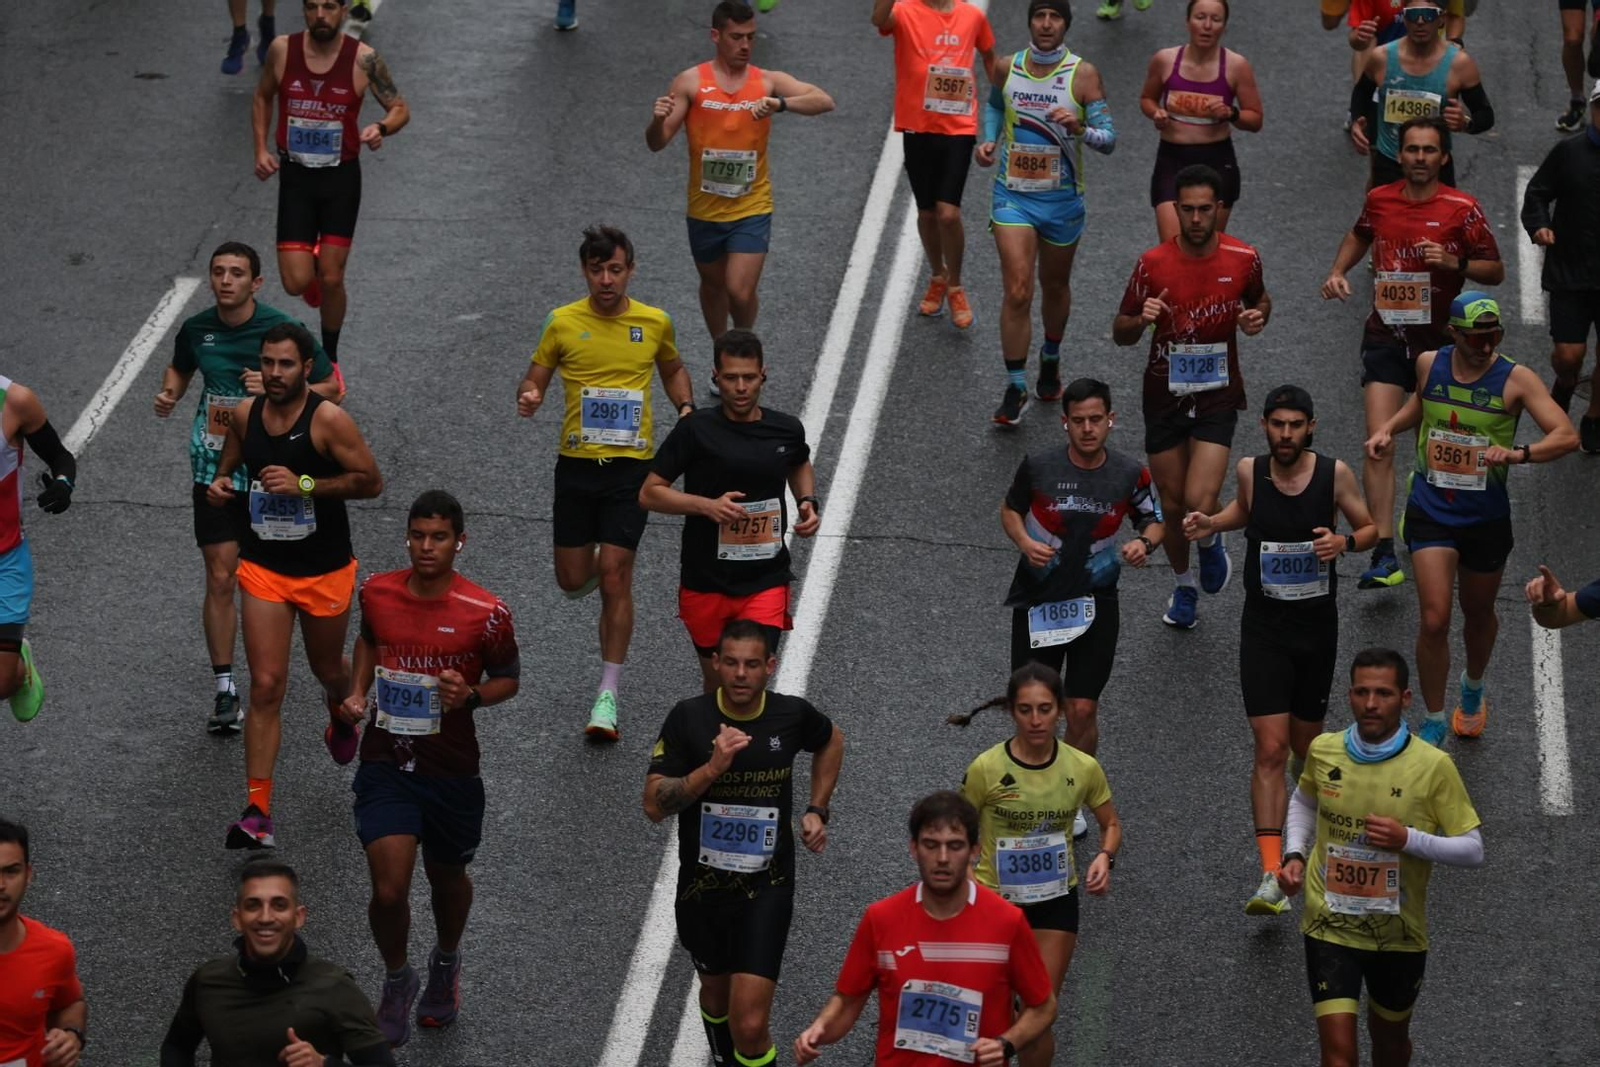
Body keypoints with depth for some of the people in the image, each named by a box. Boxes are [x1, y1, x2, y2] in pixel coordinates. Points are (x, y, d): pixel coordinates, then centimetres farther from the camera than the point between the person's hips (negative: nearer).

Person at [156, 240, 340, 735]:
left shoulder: (282, 329, -12)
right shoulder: (196, 329, 0)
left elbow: (330, 387, -6)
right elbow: (180, 367, 22)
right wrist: (170, 394, 1)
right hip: (214, 467, 2)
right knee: (220, 578, -4)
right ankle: (224, 689, 4)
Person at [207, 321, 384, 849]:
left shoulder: (328, 419, -16)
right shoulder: (244, 414, -1)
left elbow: (371, 482, -15)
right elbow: (229, 466, 18)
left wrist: (304, 485, -25)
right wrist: (220, 485, -6)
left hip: (325, 570, -2)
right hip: (263, 568, 2)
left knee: (328, 669, 20)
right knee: (266, 686, -7)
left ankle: (341, 718, 60)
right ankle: (257, 810, -8)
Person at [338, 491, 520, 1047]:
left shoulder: (485, 613, -15)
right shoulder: (376, 591, -5)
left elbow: (508, 678, 1)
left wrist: (471, 695, -20)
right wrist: (357, 692, 2)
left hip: (451, 771, -1)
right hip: (385, 765, 1)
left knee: (447, 877, 19)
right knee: (388, 890, -10)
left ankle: (446, 961, 51)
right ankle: (397, 980, 19)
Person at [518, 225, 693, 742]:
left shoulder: (655, 322, 1)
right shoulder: (563, 322, -1)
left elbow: (673, 369, 20)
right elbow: (534, 379, 6)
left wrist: (686, 409, 2)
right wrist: (529, 398, -17)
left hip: (631, 464, -1)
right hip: (576, 463, 1)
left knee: (614, 578, -7)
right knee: (573, 580, 5)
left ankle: (608, 695, 0)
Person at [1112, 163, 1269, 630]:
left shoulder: (1243, 259, -7)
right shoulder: (1152, 263, -9)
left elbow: (1259, 299, 15)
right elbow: (1120, 333, -1)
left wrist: (1258, 317, -9)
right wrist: (1141, 319, -25)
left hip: (1218, 395, -1)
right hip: (1165, 396, 1)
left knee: (1199, 503, -16)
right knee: (1171, 506, 10)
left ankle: (1211, 544, 22)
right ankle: (1184, 586, 37)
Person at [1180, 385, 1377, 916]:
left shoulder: (1335, 473, -9)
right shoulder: (1249, 470, -4)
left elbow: (1373, 528, 3)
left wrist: (1344, 541, -18)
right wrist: (1211, 522, 0)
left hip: (1318, 627, 1)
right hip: (1263, 627, -1)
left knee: (1305, 745, 15)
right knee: (1270, 750, -11)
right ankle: (1271, 876, -13)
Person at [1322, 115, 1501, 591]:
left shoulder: (1462, 209, -8)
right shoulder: (1379, 199, 1)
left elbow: (1496, 271, -3)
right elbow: (1360, 235, 24)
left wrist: (1453, 262, -20)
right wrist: (1338, 272, 8)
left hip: (1439, 341, -1)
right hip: (1386, 336, 1)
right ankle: (1384, 556, -18)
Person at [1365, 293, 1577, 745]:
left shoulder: (1515, 379, -14)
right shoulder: (1429, 364, -4)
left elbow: (1567, 436, -21)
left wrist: (1518, 453, -37)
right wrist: (1388, 428, 4)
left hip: (1486, 518, -1)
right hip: (1431, 510, 1)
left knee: (1478, 614, 19)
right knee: (1434, 620, -11)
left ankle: (1473, 690, 49)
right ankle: (1433, 722, 5)